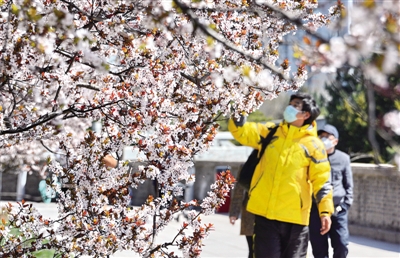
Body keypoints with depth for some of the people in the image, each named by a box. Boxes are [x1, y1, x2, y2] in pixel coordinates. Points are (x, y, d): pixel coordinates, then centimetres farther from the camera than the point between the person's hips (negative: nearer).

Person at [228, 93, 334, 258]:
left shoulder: (313, 144, 0)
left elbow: (322, 180, -3)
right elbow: (240, 130, 7)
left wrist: (325, 211, -11)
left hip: (294, 215, -2)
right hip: (265, 212, 2)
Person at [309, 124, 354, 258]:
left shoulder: (343, 158, 5)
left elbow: (348, 185, 11)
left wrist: (345, 204, 1)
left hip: (338, 209, 0)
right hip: (316, 208, 0)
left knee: (342, 245, -7)